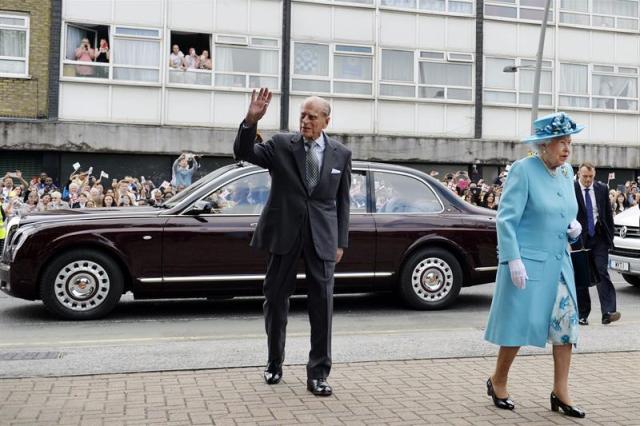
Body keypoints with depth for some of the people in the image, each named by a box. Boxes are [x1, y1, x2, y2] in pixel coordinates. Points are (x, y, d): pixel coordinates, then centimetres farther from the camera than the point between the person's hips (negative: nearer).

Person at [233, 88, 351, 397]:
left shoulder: (341, 154, 6)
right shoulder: (281, 144, 2)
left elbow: (342, 201, 9)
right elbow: (243, 153, -7)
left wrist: (341, 242, 6)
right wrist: (251, 120, -23)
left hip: (322, 237, 0)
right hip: (285, 232, 0)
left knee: (322, 304, -2)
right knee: (276, 299, 9)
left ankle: (318, 373, 8)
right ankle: (274, 362, 28)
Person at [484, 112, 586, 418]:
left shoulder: (566, 172, 9)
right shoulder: (523, 169, -12)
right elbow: (506, 219, -14)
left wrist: (574, 228, 1)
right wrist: (514, 260, -20)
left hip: (559, 262, 7)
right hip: (527, 262, -6)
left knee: (567, 323, 3)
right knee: (519, 324, 3)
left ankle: (560, 393, 15)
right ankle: (497, 381, 24)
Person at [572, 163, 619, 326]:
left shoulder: (602, 189, 5)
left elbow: (608, 213, 10)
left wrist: (610, 235, 6)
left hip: (599, 238, 2)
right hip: (579, 238, -1)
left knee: (602, 272, -9)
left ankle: (608, 312, -13)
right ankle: (582, 314, 13)